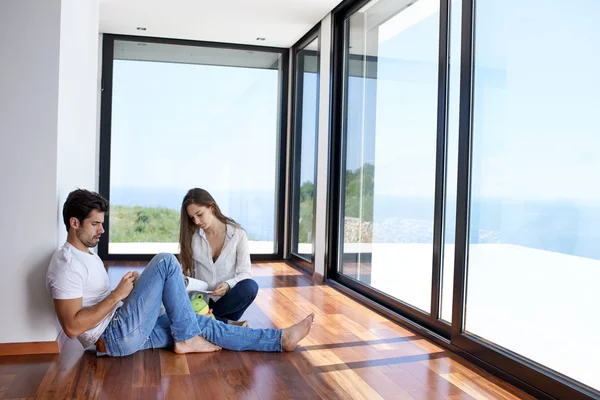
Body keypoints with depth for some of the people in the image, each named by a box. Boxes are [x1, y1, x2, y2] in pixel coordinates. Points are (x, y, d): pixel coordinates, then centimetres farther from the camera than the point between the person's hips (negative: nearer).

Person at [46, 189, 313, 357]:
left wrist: (129, 288, 6)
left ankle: (281, 340, 3)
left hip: (130, 332, 10)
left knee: (202, 323, 1)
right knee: (166, 262, -18)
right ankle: (187, 339, -7)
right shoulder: (67, 264, -15)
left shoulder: (87, 255, 18)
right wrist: (117, 295, -20)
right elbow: (72, 327, -22)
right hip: (116, 337, -10)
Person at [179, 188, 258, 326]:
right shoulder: (191, 236, 2)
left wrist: (229, 285, -25)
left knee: (250, 286, -33)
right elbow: (187, 272, 4)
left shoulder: (237, 233, -2)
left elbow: (244, 273, -4)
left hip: (227, 299, 0)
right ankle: (227, 324, -19)